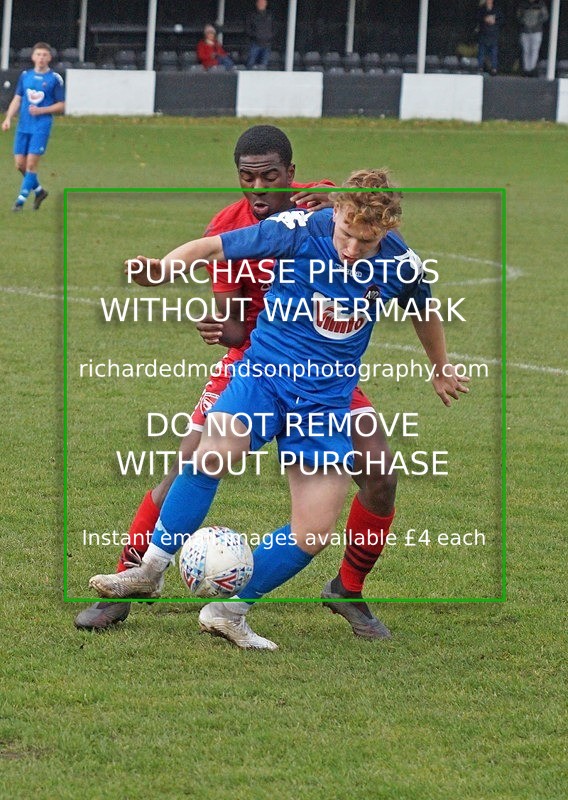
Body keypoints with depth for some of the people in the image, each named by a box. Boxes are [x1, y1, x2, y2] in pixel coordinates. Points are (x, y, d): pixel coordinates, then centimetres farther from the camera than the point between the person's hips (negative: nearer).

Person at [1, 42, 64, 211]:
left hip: (41, 127, -4)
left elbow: (61, 105, 1)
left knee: (31, 163, -10)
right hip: (23, 126, 4)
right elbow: (17, 99, 11)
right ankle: (39, 191, 25)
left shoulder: (55, 79, -1)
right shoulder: (25, 75, 10)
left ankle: (21, 199, -4)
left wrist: (41, 110, -13)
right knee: (20, 163, 3)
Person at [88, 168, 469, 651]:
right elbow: (215, 247, -9)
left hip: (328, 397, 3)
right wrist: (165, 268, -29)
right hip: (266, 371, -3)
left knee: (315, 533, -5)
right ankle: (150, 571, -17)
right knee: (215, 454, -33)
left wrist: (441, 368, 33)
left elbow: (424, 311, 16)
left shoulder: (399, 265, -7)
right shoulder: (299, 231, -15)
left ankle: (230, 611, 14)